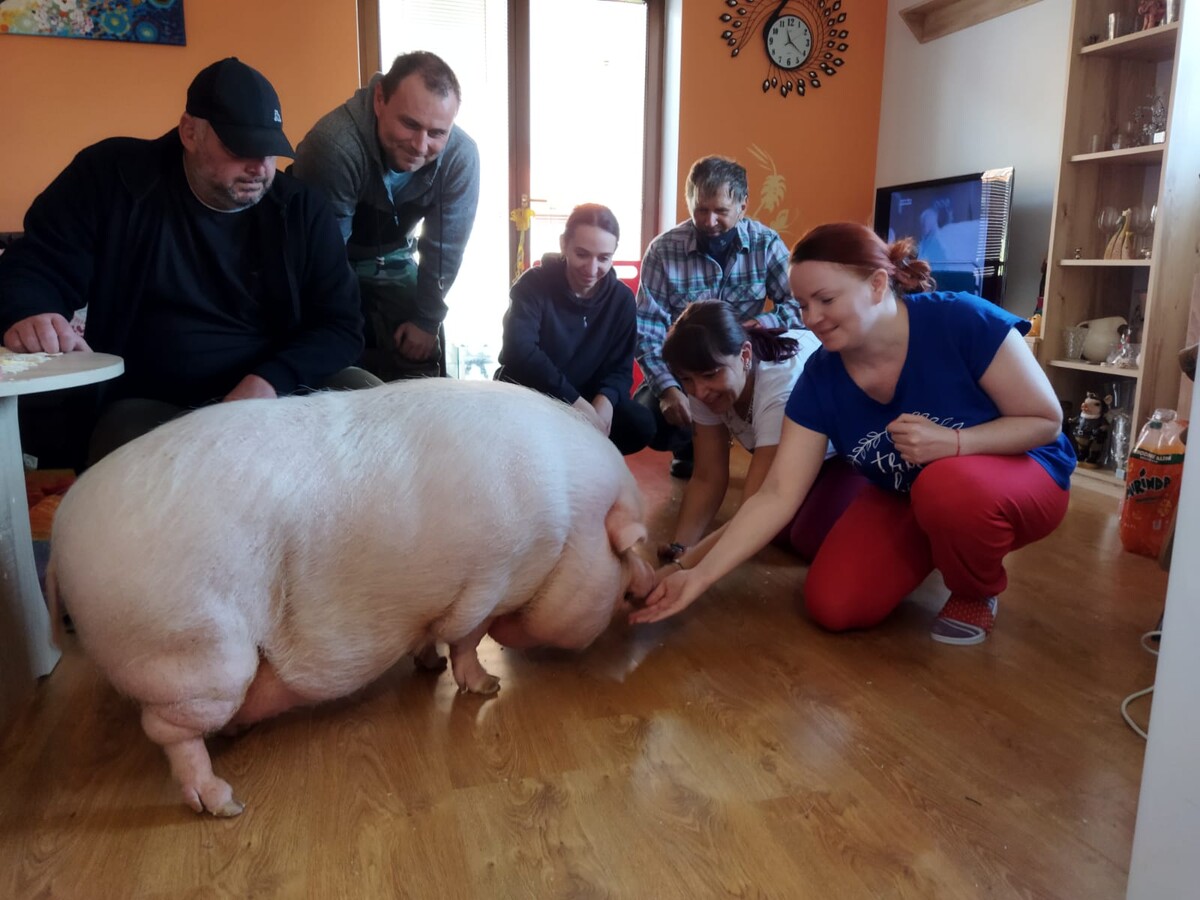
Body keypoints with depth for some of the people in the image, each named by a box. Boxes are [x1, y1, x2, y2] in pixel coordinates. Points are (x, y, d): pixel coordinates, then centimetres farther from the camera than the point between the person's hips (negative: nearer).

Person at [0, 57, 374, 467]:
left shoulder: (302, 210, 3)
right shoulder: (111, 178, 2)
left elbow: (341, 324, -3)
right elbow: (34, 265, 4)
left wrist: (269, 381, -22)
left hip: (277, 394, 2)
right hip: (149, 404, -2)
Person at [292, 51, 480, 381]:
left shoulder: (461, 157, -26)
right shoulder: (333, 145, -36)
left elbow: (444, 249, -13)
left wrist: (427, 319, -6)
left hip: (394, 260, 3)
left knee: (421, 360, 3)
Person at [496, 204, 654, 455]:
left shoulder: (622, 298, -2)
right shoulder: (533, 285, -13)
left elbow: (620, 366, -2)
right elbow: (520, 351, -29)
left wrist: (604, 400, -28)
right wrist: (576, 402, -37)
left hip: (586, 399, 4)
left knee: (641, 425, -23)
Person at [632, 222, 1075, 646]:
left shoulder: (964, 322, -27)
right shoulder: (821, 378, -16)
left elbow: (1046, 421, -17)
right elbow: (777, 495, -18)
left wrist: (954, 442, -37)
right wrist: (700, 574, -25)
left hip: (1017, 474, -3)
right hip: (905, 498, 4)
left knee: (949, 487, -39)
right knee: (832, 605, -12)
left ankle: (976, 592, -4)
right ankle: (939, 549, 16)